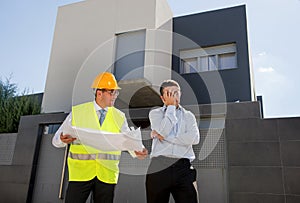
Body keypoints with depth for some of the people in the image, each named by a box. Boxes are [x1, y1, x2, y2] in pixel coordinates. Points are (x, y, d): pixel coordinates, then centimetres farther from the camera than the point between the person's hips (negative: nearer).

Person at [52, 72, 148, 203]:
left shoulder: (119, 117, 6)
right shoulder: (77, 112, 1)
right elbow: (56, 140, 4)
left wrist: (138, 152, -16)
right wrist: (63, 140, -19)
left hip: (107, 174, 2)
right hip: (81, 172, -1)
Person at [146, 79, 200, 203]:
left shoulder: (188, 116, 14)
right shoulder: (155, 113, 11)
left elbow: (194, 138, -5)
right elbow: (164, 130, -11)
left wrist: (164, 136, -6)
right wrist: (171, 106, -1)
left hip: (183, 167, 1)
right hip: (159, 166, -1)